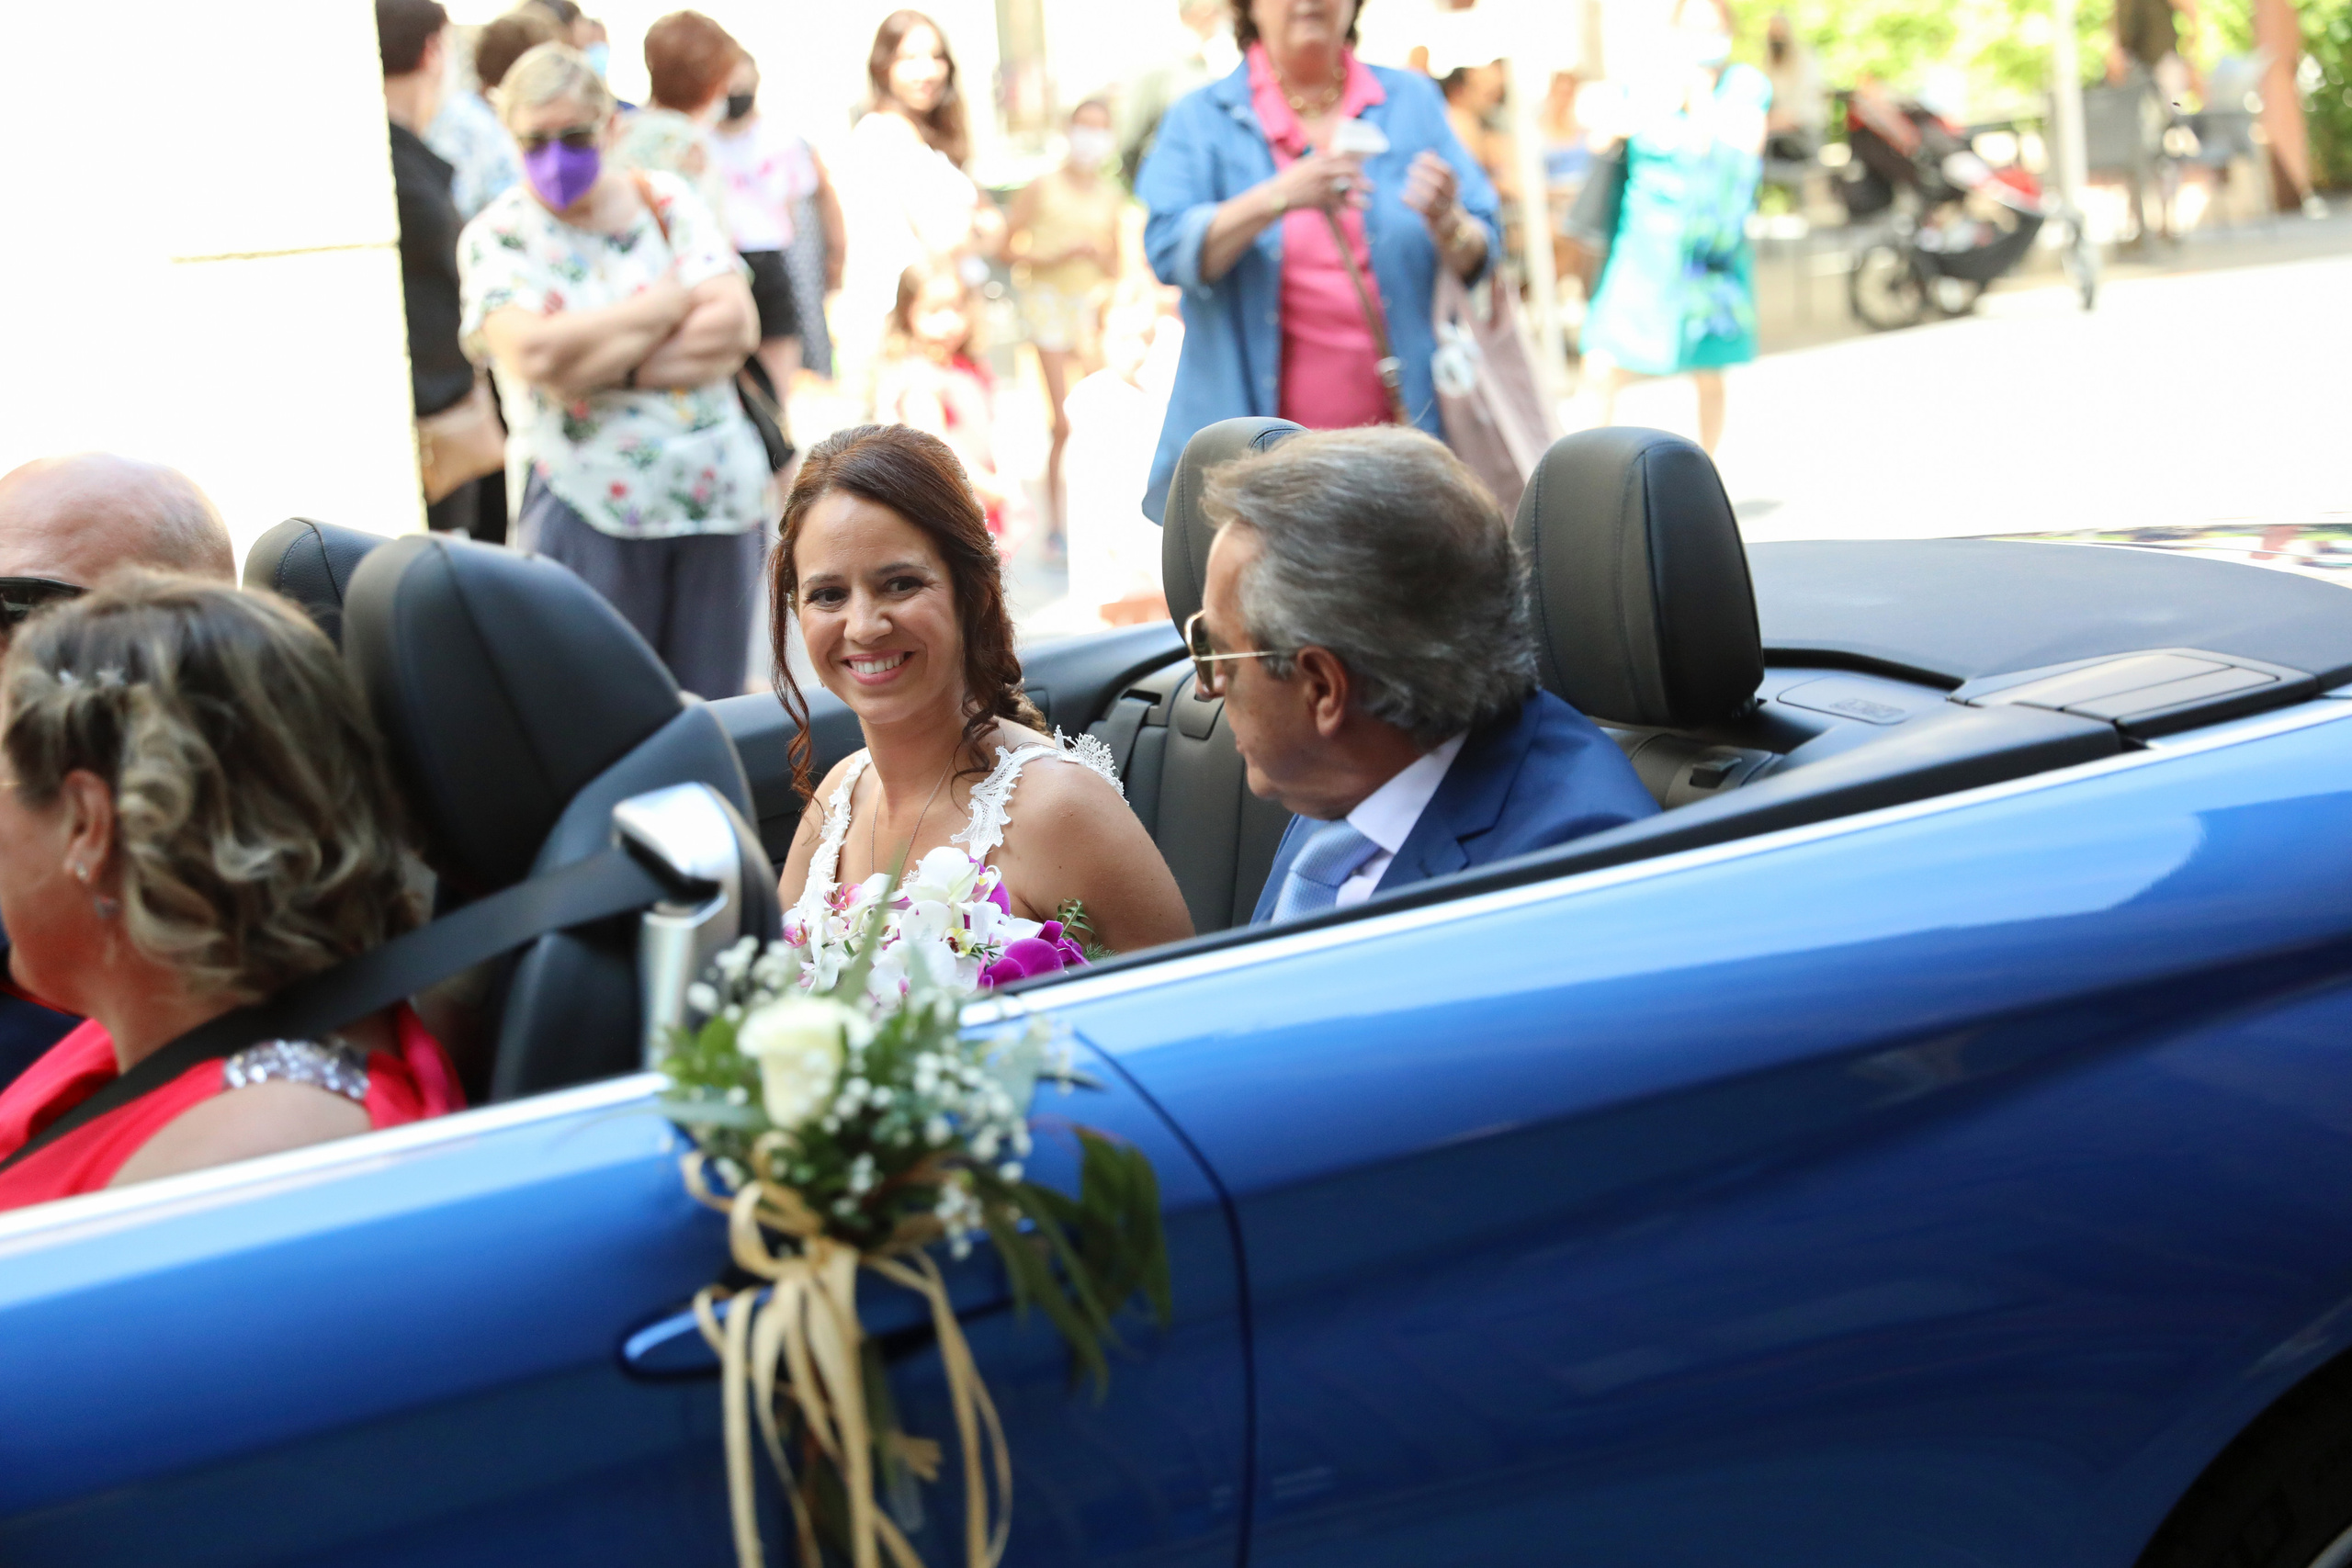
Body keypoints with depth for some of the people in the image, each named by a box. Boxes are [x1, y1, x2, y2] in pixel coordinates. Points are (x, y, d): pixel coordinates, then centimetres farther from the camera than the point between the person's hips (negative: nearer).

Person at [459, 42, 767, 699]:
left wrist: (610, 365, -14)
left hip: (717, 494, 3)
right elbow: (534, 354, -18)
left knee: (712, 707, 7)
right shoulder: (497, 236, 0)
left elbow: (737, 325, -5)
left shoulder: (667, 201, 8)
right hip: (590, 514, -3)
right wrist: (669, 304, -9)